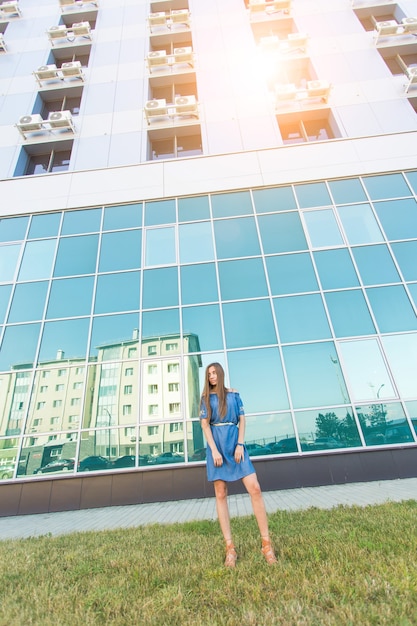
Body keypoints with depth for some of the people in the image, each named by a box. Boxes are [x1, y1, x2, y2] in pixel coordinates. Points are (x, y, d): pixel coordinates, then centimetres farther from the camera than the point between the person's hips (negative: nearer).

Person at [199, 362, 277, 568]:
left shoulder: (233, 394, 8)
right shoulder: (206, 397, 6)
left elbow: (242, 419, 5)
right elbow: (205, 424, 0)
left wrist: (240, 445, -6)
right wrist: (214, 450, -10)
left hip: (235, 443, 0)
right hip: (217, 445, 0)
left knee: (255, 489, -6)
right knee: (220, 494, 3)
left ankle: (266, 544, 6)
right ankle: (230, 548, 13)